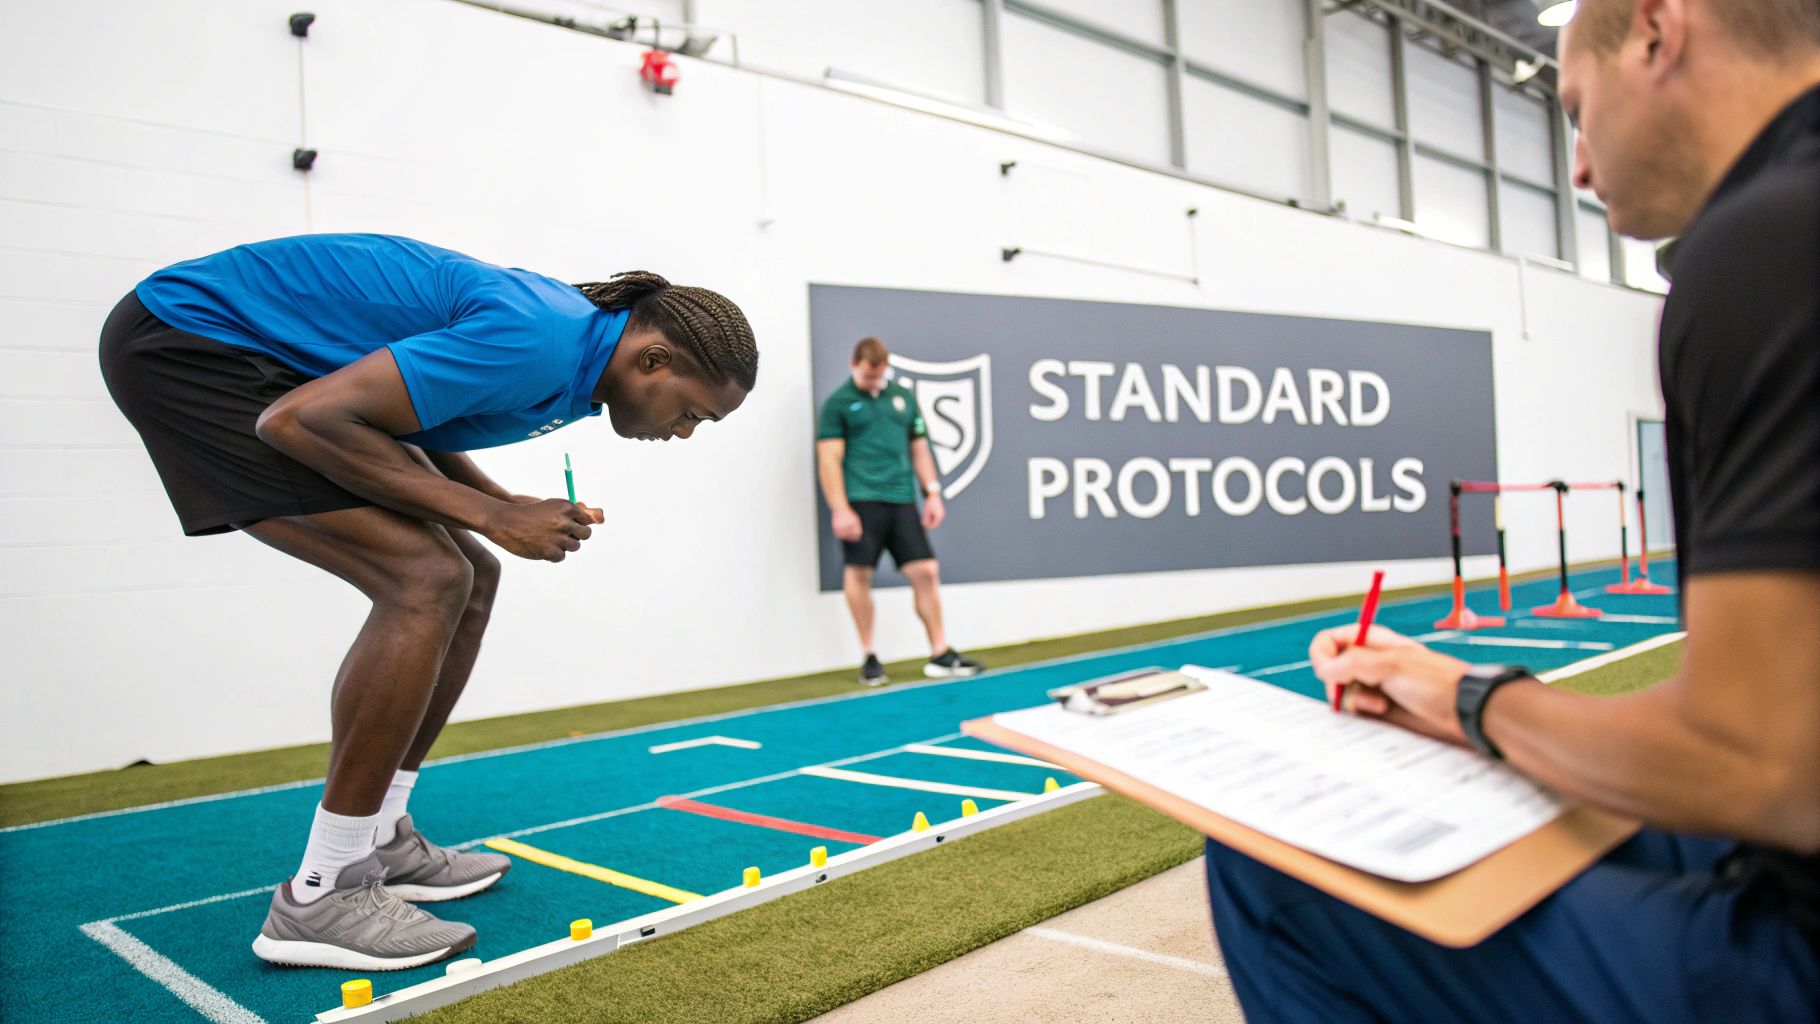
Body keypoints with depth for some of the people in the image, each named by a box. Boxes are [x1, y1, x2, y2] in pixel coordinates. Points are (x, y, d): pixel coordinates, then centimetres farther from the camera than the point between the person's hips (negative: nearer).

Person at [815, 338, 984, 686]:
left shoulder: (903, 397, 16)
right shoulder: (838, 403, 2)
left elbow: (919, 448, 20)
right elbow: (829, 459, -5)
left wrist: (933, 493, 11)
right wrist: (839, 510, -13)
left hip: (902, 501, 4)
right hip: (861, 501, -4)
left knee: (926, 571, 0)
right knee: (859, 573, -3)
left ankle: (940, 654, 9)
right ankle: (869, 657, 11)